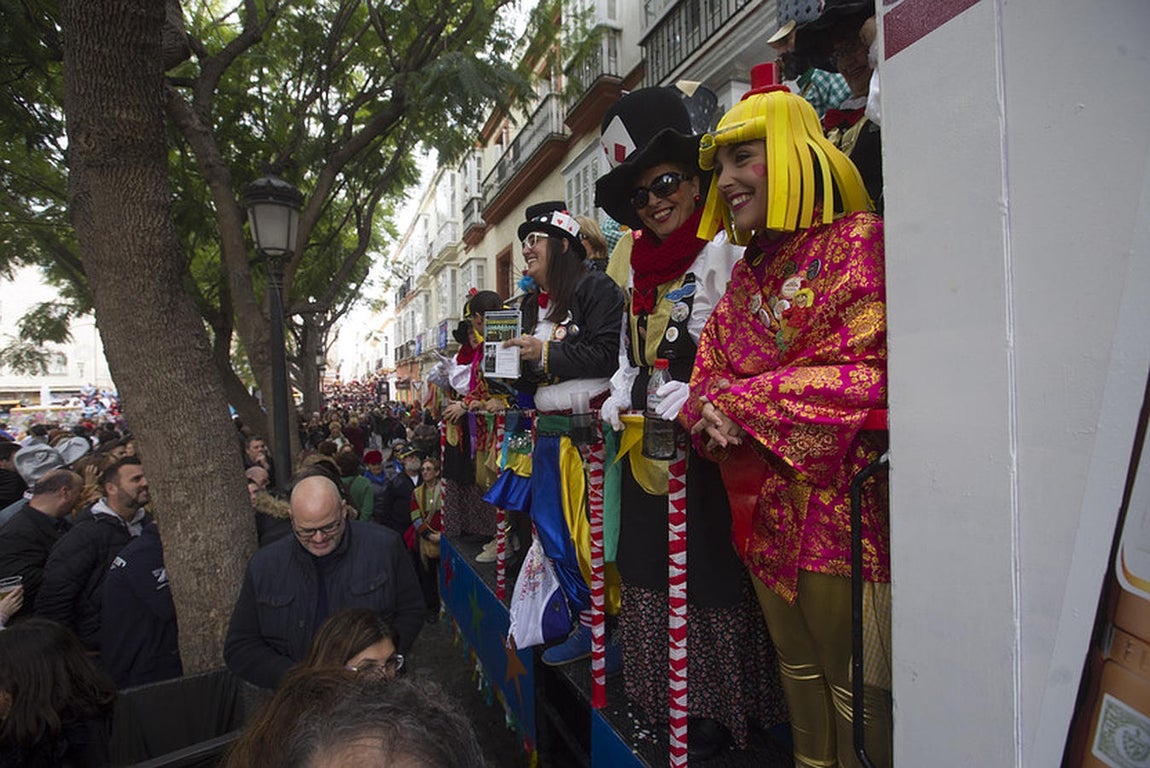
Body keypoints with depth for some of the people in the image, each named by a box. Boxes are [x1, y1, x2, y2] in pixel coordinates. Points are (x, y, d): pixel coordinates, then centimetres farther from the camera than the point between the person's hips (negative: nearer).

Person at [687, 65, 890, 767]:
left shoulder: (861, 242, -8)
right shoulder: (747, 273, 14)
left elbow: (872, 368, -19)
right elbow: (711, 368, 11)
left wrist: (745, 403, -16)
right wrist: (711, 410, -13)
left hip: (842, 502, -7)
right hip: (765, 509, 7)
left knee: (859, 690, 6)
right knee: (798, 672, 22)